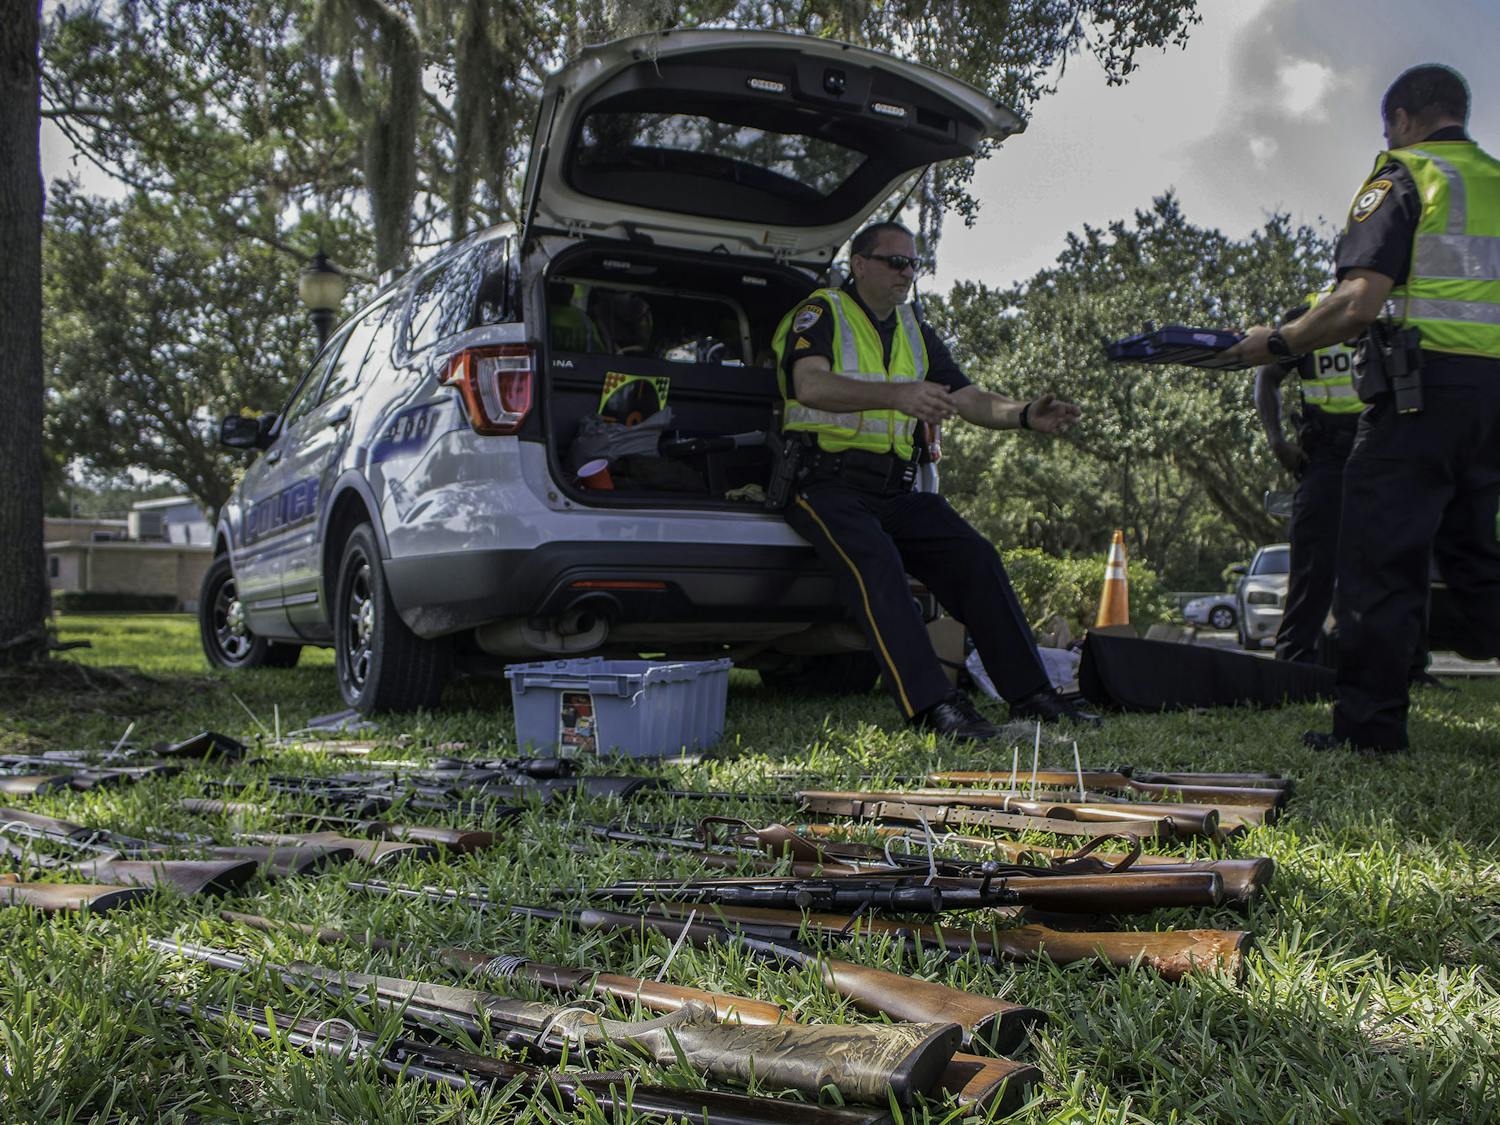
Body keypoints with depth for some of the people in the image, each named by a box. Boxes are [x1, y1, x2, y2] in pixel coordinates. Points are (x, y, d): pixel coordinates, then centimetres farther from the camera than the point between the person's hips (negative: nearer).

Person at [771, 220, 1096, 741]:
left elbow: (968, 398, 13)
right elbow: (810, 385, -22)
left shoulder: (915, 332, 20)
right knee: (876, 563, -32)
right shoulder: (820, 314, -1)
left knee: (975, 556, -11)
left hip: (893, 489, 7)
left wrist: (1024, 415, -9)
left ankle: (1030, 693, -6)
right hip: (826, 483, -6)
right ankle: (931, 705, -38)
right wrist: (898, 395, -36)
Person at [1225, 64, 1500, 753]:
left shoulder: (1401, 178, -2)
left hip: (1423, 388, -7)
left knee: (1379, 559, -3)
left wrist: (1277, 344, -3)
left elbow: (1359, 305, -15)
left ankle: (1369, 725, 0)